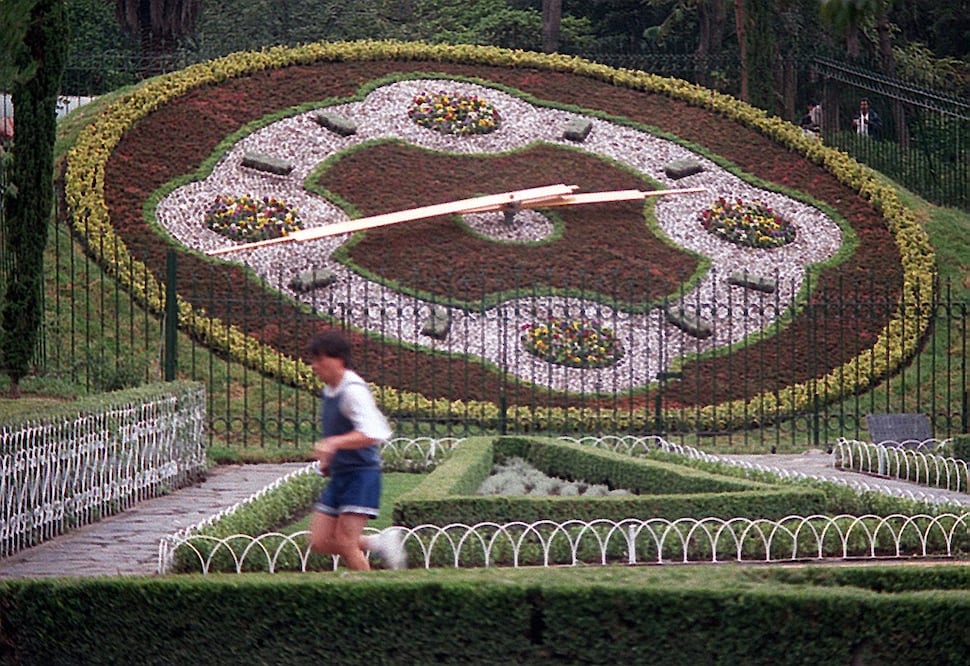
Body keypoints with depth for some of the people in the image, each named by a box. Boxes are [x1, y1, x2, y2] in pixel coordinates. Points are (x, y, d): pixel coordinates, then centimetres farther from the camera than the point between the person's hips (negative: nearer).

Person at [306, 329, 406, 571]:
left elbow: (371, 433, -27)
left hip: (361, 473, -9)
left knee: (345, 542, -12)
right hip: (339, 476, 9)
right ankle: (379, 543, 17)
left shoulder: (353, 391, -16)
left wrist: (333, 443, -36)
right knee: (320, 542, 4)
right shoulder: (329, 391, 14)